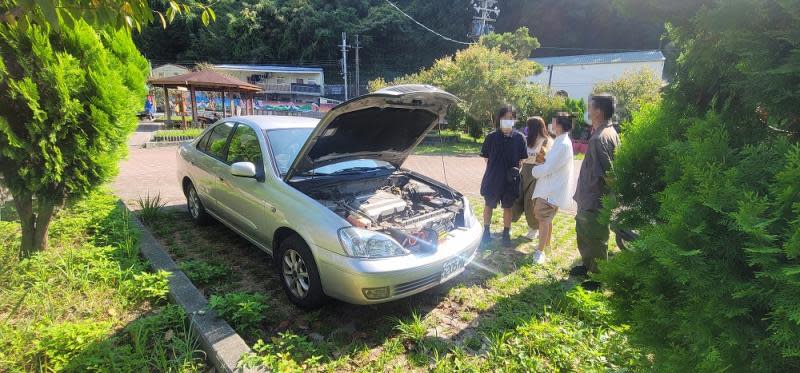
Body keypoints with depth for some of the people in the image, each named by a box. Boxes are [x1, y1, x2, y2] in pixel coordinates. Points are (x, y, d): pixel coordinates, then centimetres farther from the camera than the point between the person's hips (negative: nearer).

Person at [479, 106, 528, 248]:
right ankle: (486, 231, 29)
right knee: (489, 205, 13)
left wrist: (515, 170, -8)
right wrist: (495, 170, -3)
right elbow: (487, 158, 2)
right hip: (493, 178, 0)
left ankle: (506, 234, 25)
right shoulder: (491, 137, -7)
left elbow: (521, 160, 4)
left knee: (508, 207, 11)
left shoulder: (519, 138, -4)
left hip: (511, 179, 0)